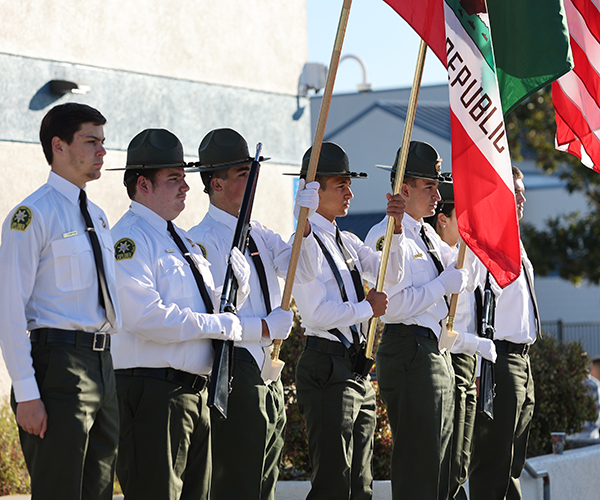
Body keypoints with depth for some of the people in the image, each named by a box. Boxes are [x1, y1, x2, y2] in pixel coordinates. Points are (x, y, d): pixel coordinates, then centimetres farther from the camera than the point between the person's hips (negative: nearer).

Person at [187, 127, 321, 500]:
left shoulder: (259, 233, 14)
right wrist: (268, 326, -13)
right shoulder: (203, 241, -12)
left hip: (267, 375, 9)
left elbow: (304, 270, 4)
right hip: (235, 374, -9)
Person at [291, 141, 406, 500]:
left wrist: (395, 228, -3)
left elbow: (391, 274, 10)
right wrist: (368, 308, -6)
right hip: (327, 370, -9)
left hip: (358, 372, 9)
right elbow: (317, 313, -18)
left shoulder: (347, 242, 16)